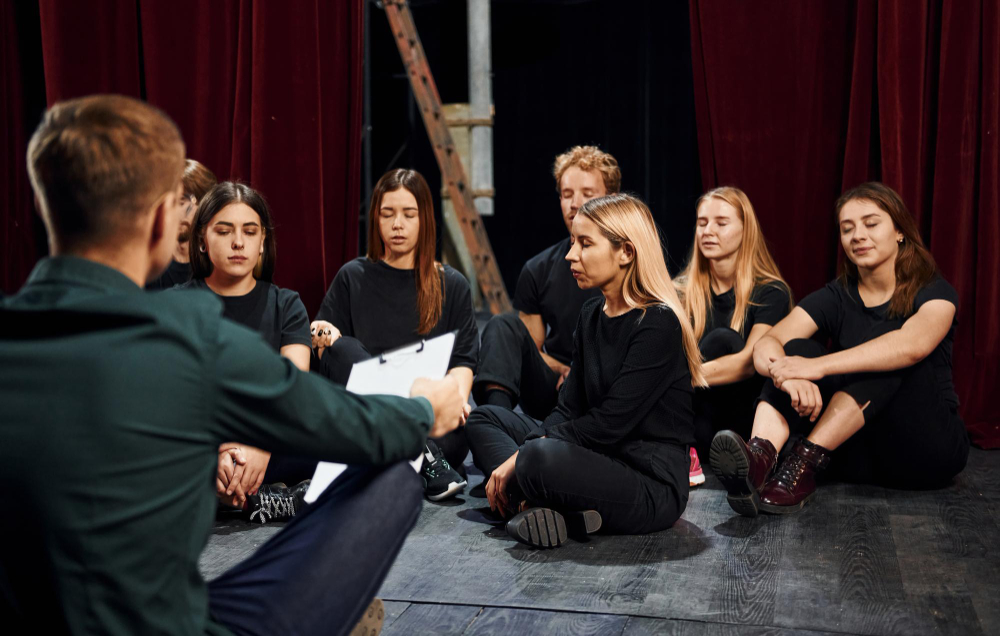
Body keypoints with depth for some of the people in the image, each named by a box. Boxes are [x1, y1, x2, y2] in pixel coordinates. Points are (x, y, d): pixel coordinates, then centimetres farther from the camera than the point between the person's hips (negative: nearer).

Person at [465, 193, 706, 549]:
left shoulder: (659, 324, -15)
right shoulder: (591, 316, 12)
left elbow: (610, 423, -20)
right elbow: (569, 407, 9)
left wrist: (521, 456, -17)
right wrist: (523, 455, -9)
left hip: (652, 483, -10)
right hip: (600, 460, 10)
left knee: (540, 458, -37)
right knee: (484, 417, 7)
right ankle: (549, 507, -15)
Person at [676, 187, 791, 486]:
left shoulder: (771, 293, -6)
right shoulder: (683, 289, 7)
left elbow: (749, 362, -23)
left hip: (743, 414, -3)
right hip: (698, 417, 3)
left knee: (721, 339, -28)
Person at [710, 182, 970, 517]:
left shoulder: (934, 293, -4)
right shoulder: (835, 297, 7)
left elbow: (912, 345, -29)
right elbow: (766, 346, -10)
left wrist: (818, 366, -37)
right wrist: (789, 375, -35)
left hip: (926, 451, -3)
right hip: (858, 454, 3)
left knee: (887, 347, -27)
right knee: (798, 349, -18)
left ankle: (805, 463, -38)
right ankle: (760, 457, -44)